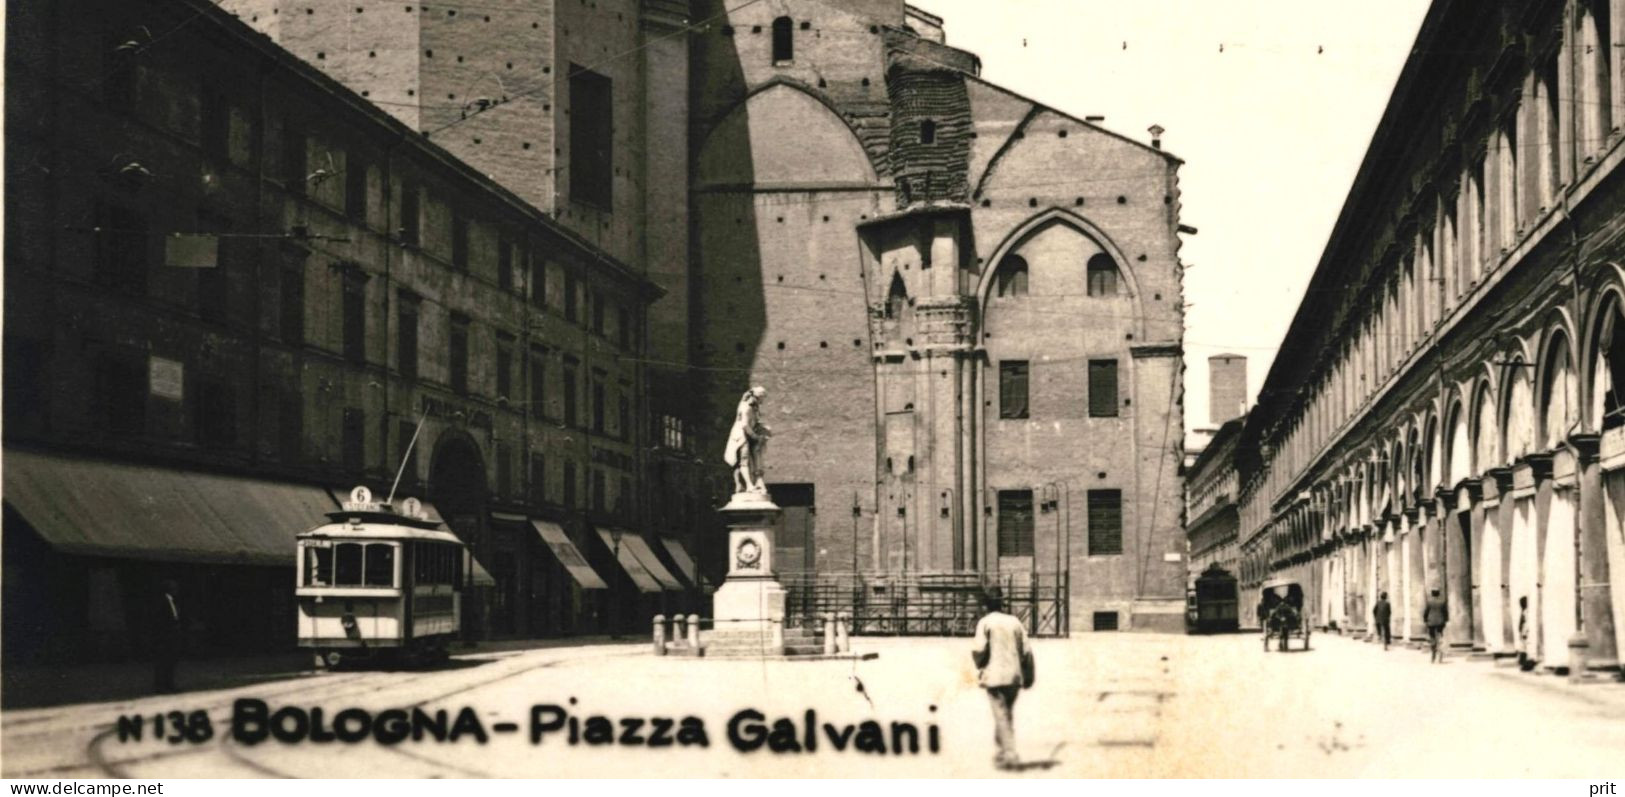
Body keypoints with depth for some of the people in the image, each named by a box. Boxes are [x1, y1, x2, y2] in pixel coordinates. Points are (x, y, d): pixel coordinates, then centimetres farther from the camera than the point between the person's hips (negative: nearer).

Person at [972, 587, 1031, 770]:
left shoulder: (985, 623, -5)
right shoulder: (1014, 621, 8)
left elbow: (980, 650, -12)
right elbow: (1026, 651, 6)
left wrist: (979, 666, 9)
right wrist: (1027, 676, 13)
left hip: (995, 675, -5)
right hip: (1014, 676, 5)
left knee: (1002, 715, -4)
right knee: (1007, 714, 17)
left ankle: (1009, 755, -12)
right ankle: (1003, 751, 25)